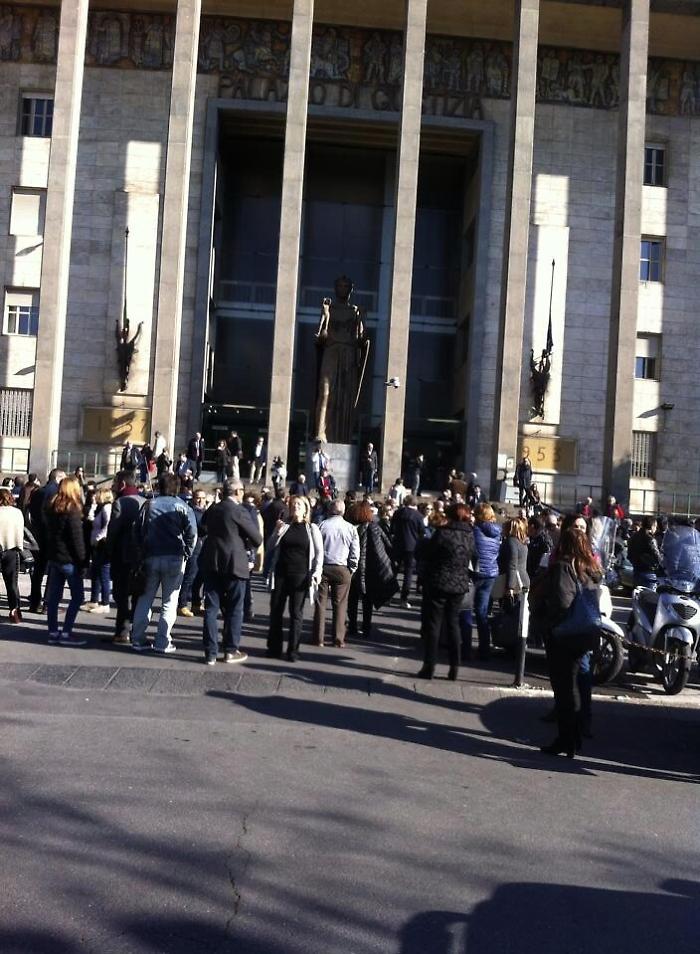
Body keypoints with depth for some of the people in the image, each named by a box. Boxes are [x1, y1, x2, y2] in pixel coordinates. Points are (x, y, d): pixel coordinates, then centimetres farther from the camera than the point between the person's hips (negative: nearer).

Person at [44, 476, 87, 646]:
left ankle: (53, 632, 13)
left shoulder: (52, 507, 10)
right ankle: (66, 632, -5)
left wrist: (50, 555, 19)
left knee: (54, 595, 10)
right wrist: (82, 559, -11)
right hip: (68, 558, -8)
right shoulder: (72, 509, -15)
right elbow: (77, 537, -16)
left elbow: (49, 532, 16)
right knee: (77, 596, -2)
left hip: (53, 556, 8)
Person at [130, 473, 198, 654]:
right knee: (169, 602, 3)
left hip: (151, 557, 3)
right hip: (174, 558, -3)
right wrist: (185, 554, -1)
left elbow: (137, 530, 4)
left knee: (145, 599, 12)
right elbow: (192, 533, -12)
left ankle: (137, 639, 12)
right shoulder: (182, 507, -3)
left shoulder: (149, 505, 7)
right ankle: (162, 642, 1)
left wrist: (144, 551, 11)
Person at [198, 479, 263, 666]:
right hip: (234, 564, -5)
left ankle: (210, 653, 7)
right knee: (234, 610, 7)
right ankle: (231, 650, 12)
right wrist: (246, 547, 13)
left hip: (211, 563, 5)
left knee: (211, 608, 6)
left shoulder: (212, 509, 7)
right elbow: (257, 538, -9)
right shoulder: (239, 511, -10)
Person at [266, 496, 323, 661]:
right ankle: (274, 648, 15)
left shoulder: (312, 528, 2)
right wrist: (278, 532, -8)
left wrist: (317, 571, -11)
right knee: (275, 610, 5)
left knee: (296, 613, 1)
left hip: (300, 575, -3)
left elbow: (319, 552, 0)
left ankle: (292, 650, 6)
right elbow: (271, 547, 7)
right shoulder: (284, 526, 8)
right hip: (280, 573, 3)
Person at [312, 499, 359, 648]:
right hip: (342, 569, 0)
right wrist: (351, 570, 10)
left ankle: (318, 638, 7)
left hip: (323, 567, 0)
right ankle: (338, 639, 7)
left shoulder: (322, 525, -4)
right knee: (340, 604, 7)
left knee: (320, 603, 6)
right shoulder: (351, 528, -1)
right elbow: (355, 553, 0)